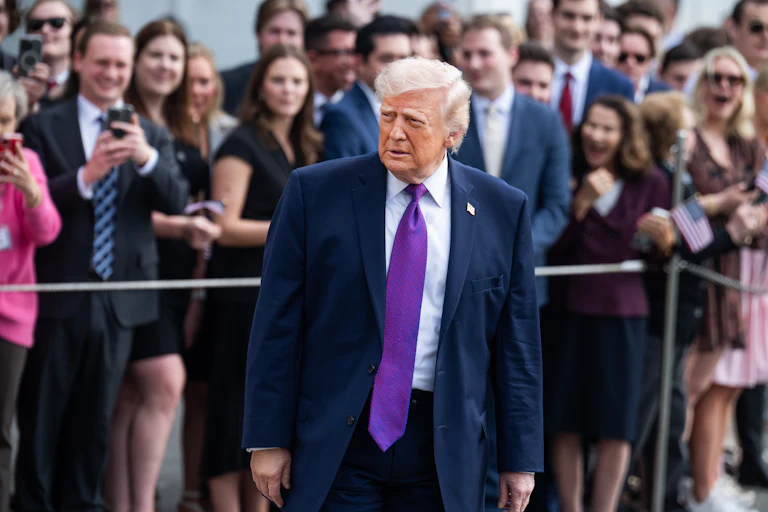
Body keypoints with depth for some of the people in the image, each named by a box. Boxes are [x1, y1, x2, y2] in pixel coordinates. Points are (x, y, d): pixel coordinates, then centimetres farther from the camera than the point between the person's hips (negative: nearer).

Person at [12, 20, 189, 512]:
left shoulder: (153, 135, 10)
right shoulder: (44, 127, 1)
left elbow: (176, 203, -2)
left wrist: (147, 158, -20)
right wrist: (85, 176, -22)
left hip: (119, 299, 3)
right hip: (58, 296, -3)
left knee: (95, 418, 11)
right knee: (41, 416, 3)